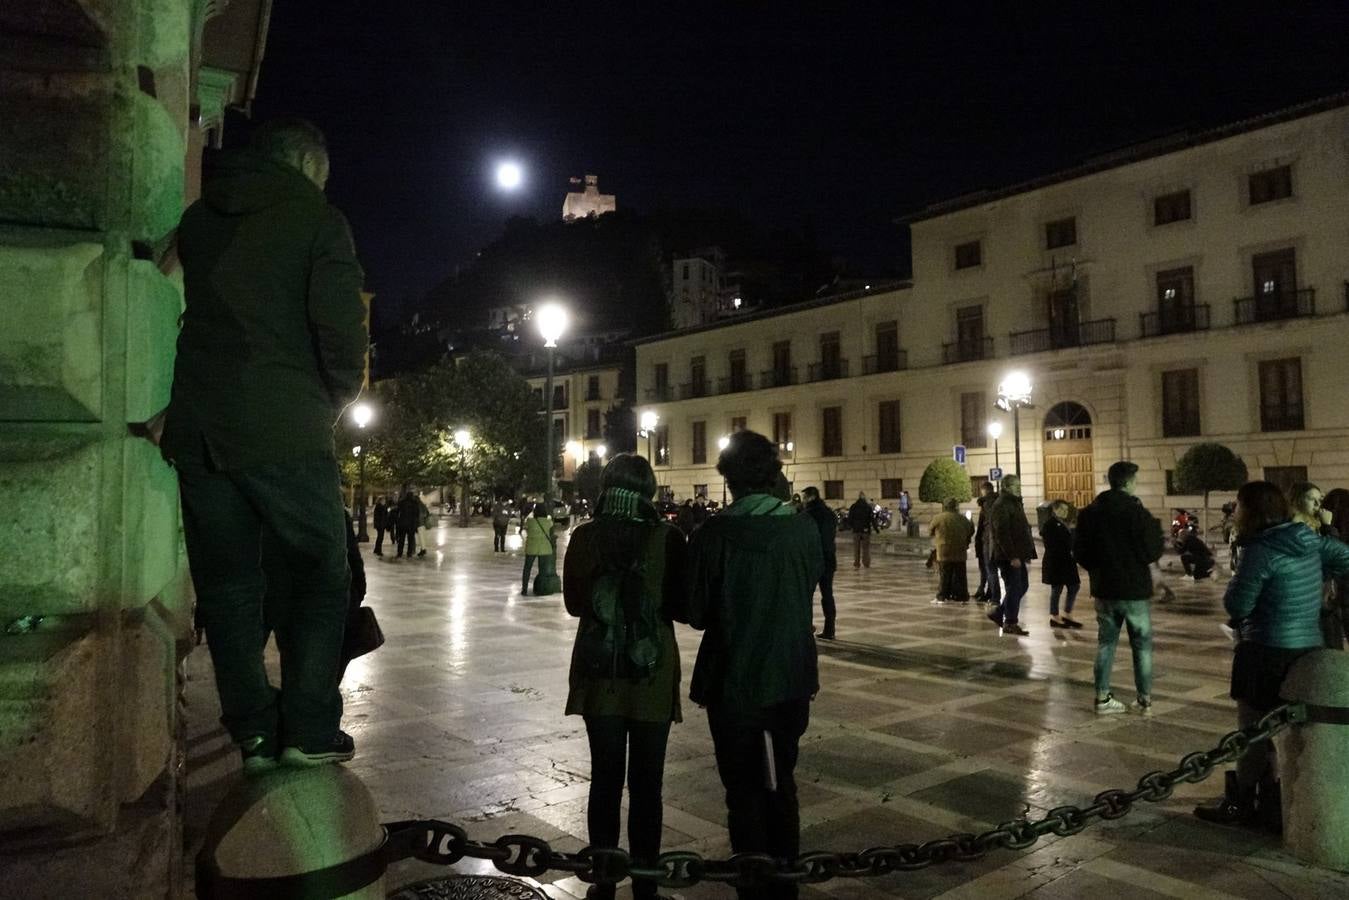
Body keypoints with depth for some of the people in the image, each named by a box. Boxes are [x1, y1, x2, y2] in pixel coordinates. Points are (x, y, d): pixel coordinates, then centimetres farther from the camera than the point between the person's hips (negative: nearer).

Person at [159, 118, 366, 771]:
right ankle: (308, 731, 4)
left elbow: (196, 312, 20)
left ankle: (254, 734, 14)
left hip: (198, 429, 5)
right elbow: (342, 332, -11)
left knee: (227, 585, 12)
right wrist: (336, 400, 5)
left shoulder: (198, 219, 16)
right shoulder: (318, 220, -2)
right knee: (322, 576, 8)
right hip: (285, 432, -5)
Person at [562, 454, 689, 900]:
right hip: (651, 674, -2)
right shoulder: (667, 538, -11)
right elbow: (682, 608, -5)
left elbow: (573, 602, 5)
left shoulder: (584, 537, -5)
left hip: (599, 672, 2)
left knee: (605, 778, 14)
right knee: (645, 783, 10)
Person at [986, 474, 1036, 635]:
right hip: (1007, 556, -10)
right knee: (1013, 588, -4)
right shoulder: (1001, 506, -15)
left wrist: (1027, 553, 15)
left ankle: (999, 614, 22)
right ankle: (1010, 623, 5)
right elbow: (1001, 534, -22)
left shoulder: (1014, 503, 18)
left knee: (1022, 586, 13)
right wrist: (1012, 556, -24)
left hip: (1017, 555, 10)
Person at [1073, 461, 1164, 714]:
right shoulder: (1137, 512, -15)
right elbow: (1153, 553, -11)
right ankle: (1145, 699, 14)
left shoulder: (1089, 513, 0)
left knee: (1105, 642, 11)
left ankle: (1102, 698, 12)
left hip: (1104, 589, 4)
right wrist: (1156, 527, 4)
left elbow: (1079, 551, 4)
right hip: (1134, 589, -4)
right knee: (1142, 645, 10)